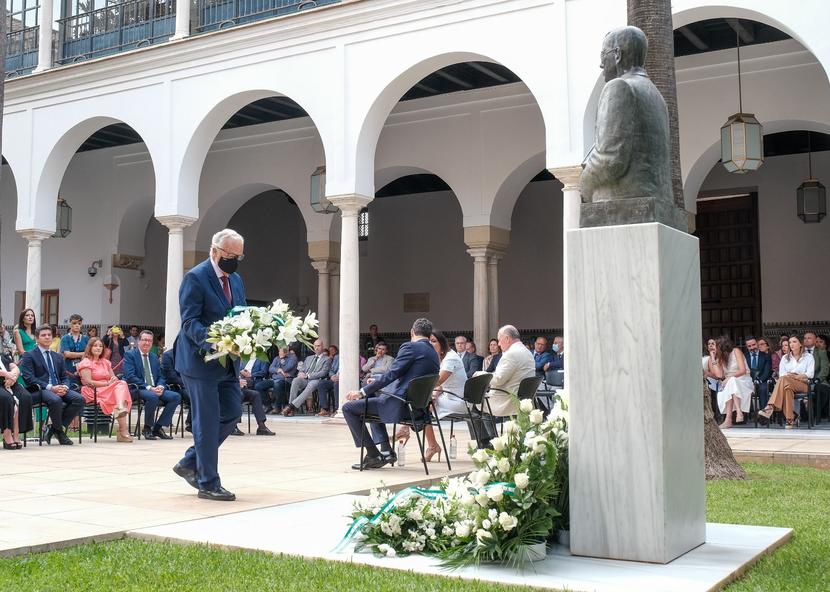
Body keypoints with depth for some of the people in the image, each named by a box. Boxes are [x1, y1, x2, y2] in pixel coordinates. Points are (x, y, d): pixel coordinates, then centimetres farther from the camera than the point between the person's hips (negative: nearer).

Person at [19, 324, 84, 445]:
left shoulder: (58, 357, 24)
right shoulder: (29, 356, 6)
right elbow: (29, 378, -7)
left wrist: (64, 387, -6)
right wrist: (50, 388, -18)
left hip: (59, 389, 6)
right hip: (40, 390, -6)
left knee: (79, 399, -23)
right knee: (56, 400, -38)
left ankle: (52, 430, -12)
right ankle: (59, 431, -13)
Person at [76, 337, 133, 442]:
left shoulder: (105, 362, 26)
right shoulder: (86, 362, 4)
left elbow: (114, 377, 19)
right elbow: (88, 382, -10)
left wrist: (114, 380, -8)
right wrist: (107, 383, -15)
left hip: (108, 390, 6)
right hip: (93, 393, -6)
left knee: (122, 384, -28)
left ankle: (120, 408, -52)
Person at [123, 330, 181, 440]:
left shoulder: (154, 357, 21)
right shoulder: (130, 355, 2)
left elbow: (160, 376, 19)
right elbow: (130, 377, -11)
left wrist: (160, 387, -6)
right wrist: (148, 387, -20)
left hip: (155, 389, 6)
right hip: (137, 389, -6)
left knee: (176, 396, -17)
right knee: (152, 396, -38)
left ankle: (158, 427, -8)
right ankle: (147, 428, -15)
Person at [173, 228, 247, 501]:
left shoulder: (236, 279, 13)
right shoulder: (195, 278, -11)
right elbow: (190, 322, -17)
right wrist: (212, 342, -33)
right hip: (201, 360, -8)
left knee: (232, 413, 9)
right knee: (207, 421, -3)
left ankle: (190, 463, 23)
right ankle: (208, 483, 8)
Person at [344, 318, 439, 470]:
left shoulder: (410, 347, -11)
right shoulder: (434, 353, 15)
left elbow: (391, 375, -17)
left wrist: (363, 392, -12)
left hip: (400, 405, -9)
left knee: (348, 407, 0)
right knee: (373, 396, 34)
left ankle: (373, 454, 0)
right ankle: (385, 450, 23)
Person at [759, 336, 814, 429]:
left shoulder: (808, 357, 12)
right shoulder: (785, 358, 22)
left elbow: (810, 374, -2)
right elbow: (781, 374, 9)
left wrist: (796, 376, -17)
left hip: (803, 385, -3)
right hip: (787, 383, 3)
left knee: (784, 379, -37)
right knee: (788, 389, -40)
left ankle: (770, 407, -49)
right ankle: (790, 419, -42)